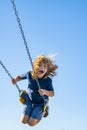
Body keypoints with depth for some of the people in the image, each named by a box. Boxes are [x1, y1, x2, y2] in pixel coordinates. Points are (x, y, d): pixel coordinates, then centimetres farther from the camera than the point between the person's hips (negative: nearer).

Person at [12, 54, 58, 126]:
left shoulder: (48, 80, -25)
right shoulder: (29, 74, -20)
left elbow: (52, 93, -18)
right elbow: (20, 76, 0)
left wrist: (45, 92, -39)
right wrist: (16, 79, -23)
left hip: (40, 103, -2)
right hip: (29, 100, 3)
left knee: (31, 123, -4)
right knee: (23, 121, -1)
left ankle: (42, 112, 26)